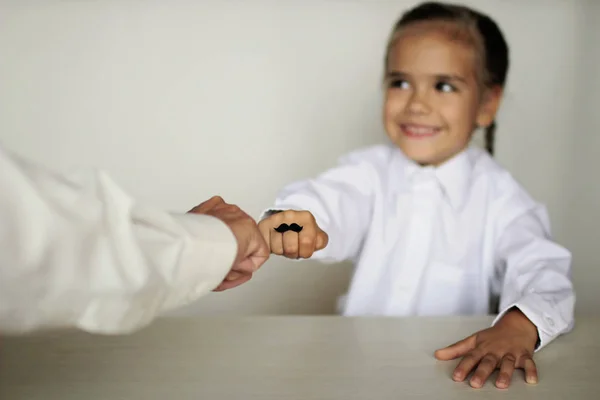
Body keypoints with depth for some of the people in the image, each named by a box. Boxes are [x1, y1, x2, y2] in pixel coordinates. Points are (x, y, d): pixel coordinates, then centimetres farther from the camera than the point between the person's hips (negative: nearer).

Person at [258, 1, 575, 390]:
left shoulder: (498, 194, -3)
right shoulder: (371, 170, 3)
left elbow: (541, 266, -14)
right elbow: (332, 199, -16)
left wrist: (519, 325, -36)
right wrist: (292, 218, -39)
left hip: (460, 370, 0)